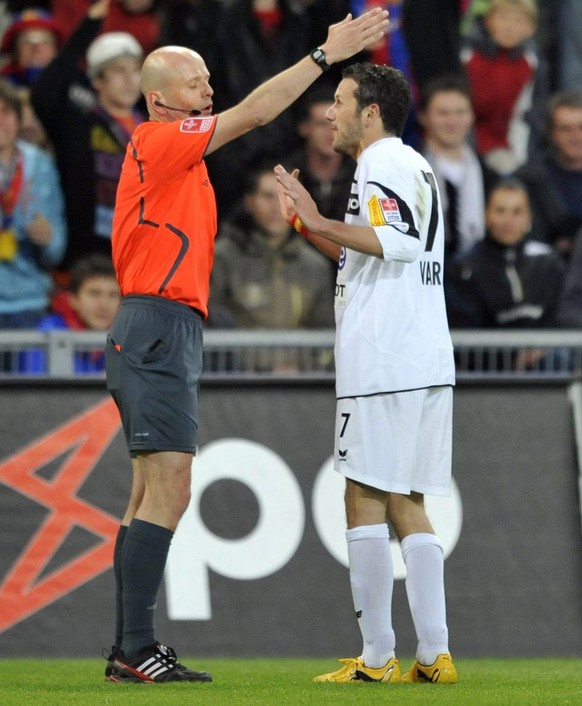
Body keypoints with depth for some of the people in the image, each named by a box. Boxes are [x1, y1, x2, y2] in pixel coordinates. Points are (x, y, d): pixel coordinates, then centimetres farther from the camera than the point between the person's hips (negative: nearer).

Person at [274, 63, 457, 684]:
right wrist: (308, 225, 28)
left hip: (382, 363, -10)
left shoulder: (382, 163, -7)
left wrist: (321, 223, -24)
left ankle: (378, 658, -8)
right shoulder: (414, 166, 24)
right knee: (406, 504, 9)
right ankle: (433, 654, 4)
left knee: (366, 499, -7)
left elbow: (399, 239, -24)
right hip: (425, 360, 10)